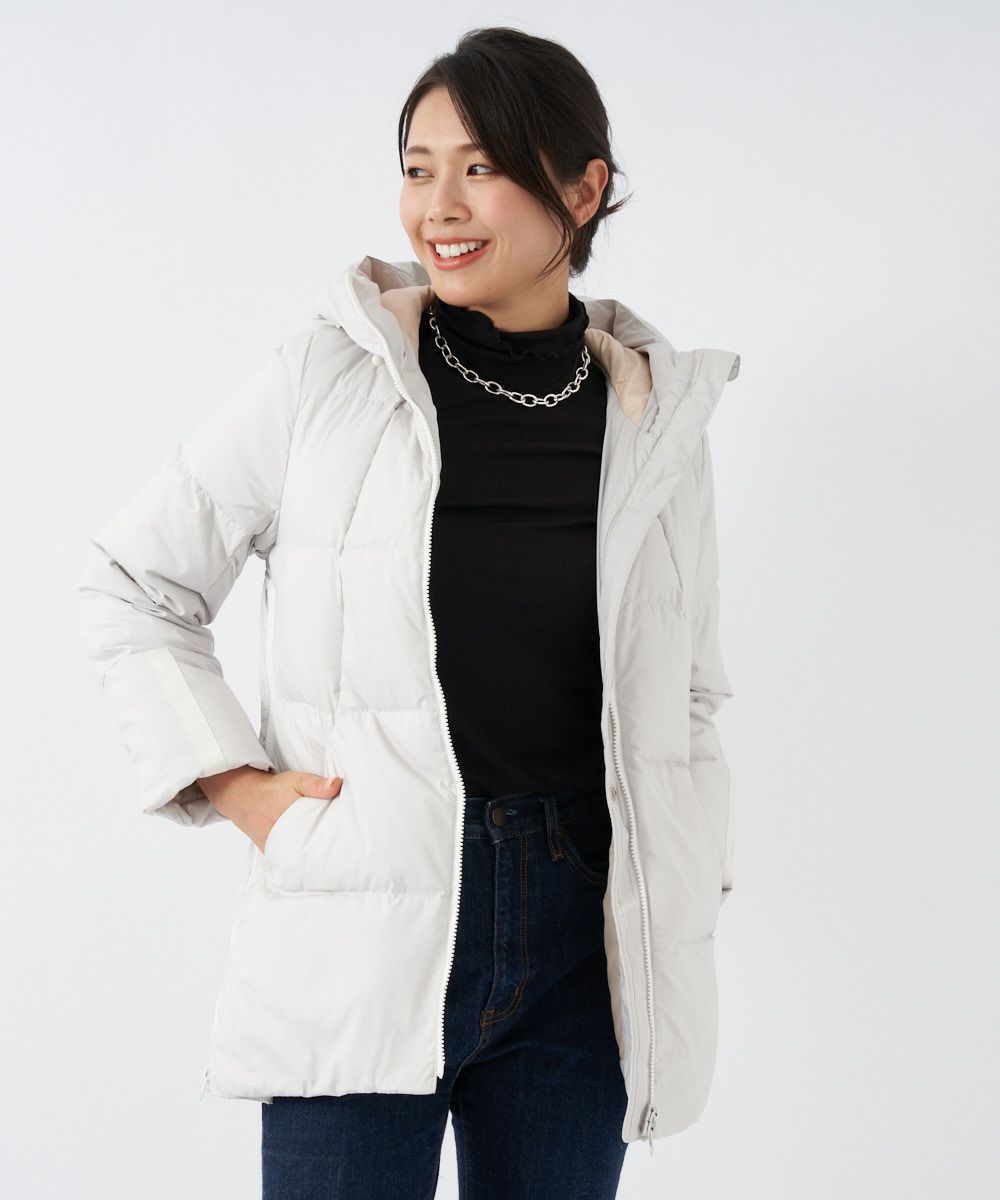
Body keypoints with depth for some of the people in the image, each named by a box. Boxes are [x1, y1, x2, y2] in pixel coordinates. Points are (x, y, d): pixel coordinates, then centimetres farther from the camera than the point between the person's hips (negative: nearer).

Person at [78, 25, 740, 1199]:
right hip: (367, 930, -3)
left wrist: (680, 932, 9)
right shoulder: (330, 374, -3)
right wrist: (235, 784, -5)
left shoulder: (656, 416, 6)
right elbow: (132, 585, 4)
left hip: (582, 945, 3)